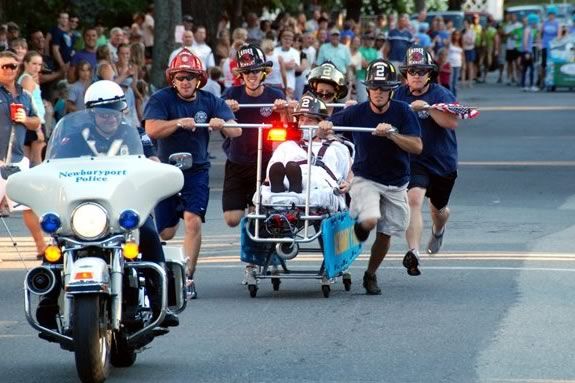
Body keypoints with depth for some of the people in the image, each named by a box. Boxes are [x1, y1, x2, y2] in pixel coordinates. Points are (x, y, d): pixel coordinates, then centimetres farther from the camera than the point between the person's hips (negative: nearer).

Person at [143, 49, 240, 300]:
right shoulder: (161, 99, -6)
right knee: (166, 232, 6)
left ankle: (187, 278, -15)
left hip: (197, 170, 1)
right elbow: (152, 129, -21)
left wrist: (222, 124, -29)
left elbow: (236, 131, -7)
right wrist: (179, 123, -34)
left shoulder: (210, 101, 1)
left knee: (193, 221, -19)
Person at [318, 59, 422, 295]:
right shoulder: (356, 113, -9)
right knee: (370, 221, -26)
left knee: (386, 234, 6)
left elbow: (417, 147, -16)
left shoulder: (402, 112, -10)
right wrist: (324, 129, -29)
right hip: (365, 178, -2)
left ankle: (370, 275, 30)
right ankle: (359, 225, 11)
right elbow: (323, 132, -5)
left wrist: (392, 134, -30)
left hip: (396, 183, 2)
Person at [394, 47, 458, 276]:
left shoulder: (441, 94, -11)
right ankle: (413, 253, -33)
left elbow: (452, 122, -24)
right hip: (413, 160, 0)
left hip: (442, 162, 0)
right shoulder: (399, 95, 0)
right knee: (414, 199, -25)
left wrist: (427, 107, -34)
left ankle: (438, 231, 58)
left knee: (438, 208, 21)